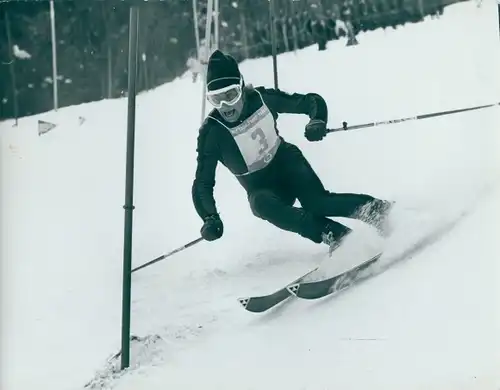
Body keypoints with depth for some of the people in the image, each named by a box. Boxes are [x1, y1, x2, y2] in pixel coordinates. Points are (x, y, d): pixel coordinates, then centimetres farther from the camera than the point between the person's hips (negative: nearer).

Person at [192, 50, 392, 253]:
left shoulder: (262, 98, -15)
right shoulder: (211, 132, -21)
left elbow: (313, 101, -4)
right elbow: (203, 183, -17)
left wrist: (318, 121, -27)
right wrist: (210, 218, -34)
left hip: (287, 162, 1)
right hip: (261, 188, 0)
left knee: (316, 202, -29)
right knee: (262, 204, -35)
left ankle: (377, 208, -19)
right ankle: (335, 234, -39)